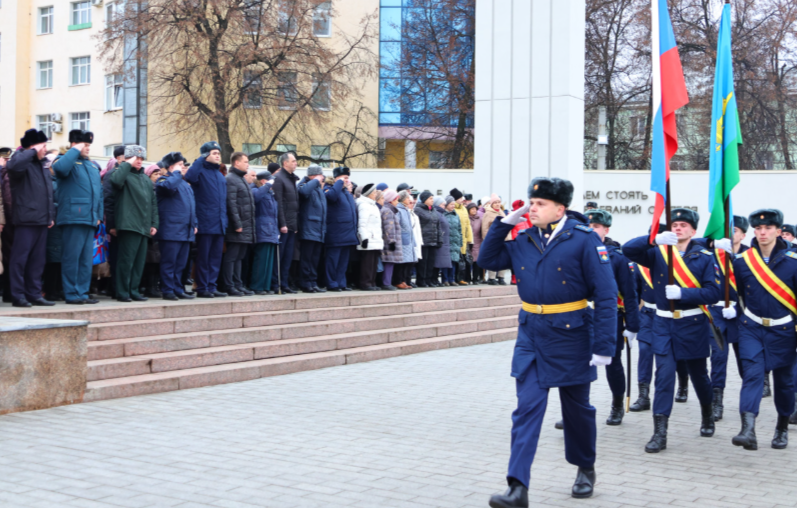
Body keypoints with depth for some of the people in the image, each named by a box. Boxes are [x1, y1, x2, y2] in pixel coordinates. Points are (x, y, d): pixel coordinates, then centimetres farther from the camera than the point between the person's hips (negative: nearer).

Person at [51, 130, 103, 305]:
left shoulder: (93, 166, 22)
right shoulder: (68, 161, 0)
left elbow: (99, 191, 24)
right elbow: (61, 168, -25)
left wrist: (99, 214, 15)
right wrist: (75, 151, -13)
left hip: (90, 219, 8)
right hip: (73, 217, -7)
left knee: (87, 259, 8)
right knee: (72, 256, -6)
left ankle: (82, 292, 13)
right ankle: (71, 293, -2)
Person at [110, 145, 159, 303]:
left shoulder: (146, 179, 22)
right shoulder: (124, 174, 1)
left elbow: (153, 202, 23)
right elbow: (116, 180, -25)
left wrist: (154, 223, 15)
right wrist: (128, 164, -13)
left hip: (144, 227, 7)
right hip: (129, 224, -7)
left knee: (140, 261, 8)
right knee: (126, 259, -8)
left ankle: (133, 291, 14)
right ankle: (122, 293, -3)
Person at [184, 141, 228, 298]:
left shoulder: (219, 174, 19)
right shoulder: (201, 170, -3)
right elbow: (189, 177, -27)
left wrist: (225, 220, 16)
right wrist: (201, 160, -18)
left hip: (219, 224, 7)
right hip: (205, 224, -7)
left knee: (216, 257, 8)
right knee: (203, 257, -2)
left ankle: (211, 287, 14)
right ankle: (202, 288, 3)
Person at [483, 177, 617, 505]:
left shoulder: (584, 240, -12)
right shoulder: (524, 240, 4)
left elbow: (606, 295, -13)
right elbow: (487, 260, 11)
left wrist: (604, 346, -17)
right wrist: (504, 223, -1)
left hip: (571, 337, -3)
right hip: (531, 336, 4)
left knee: (577, 408, 13)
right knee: (526, 410, -4)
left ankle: (585, 469, 37)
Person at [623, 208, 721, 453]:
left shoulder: (704, 257, -1)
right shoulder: (658, 252, 2)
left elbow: (713, 293, -9)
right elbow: (628, 250, -14)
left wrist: (682, 293, -22)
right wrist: (655, 239, -30)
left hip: (693, 324, 0)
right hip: (664, 324, 0)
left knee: (698, 373, 14)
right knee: (664, 374, -8)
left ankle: (707, 415, 41)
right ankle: (660, 432, -8)